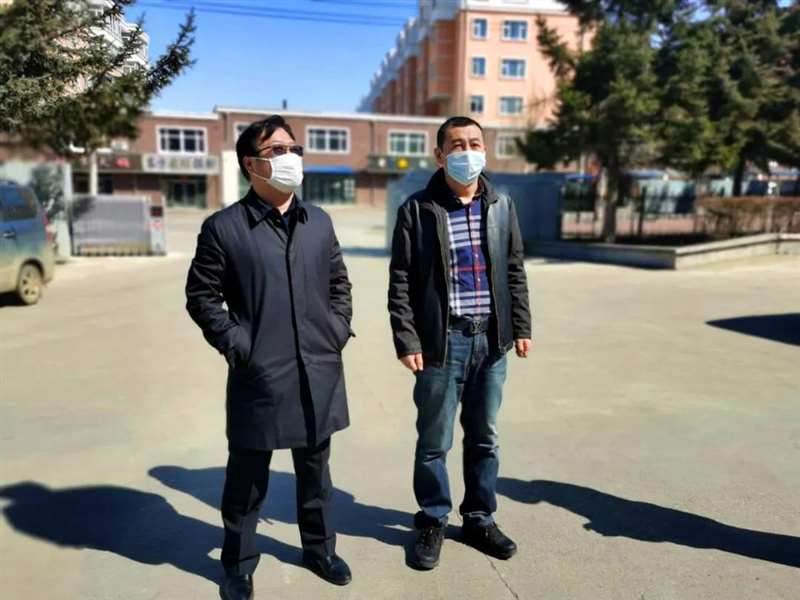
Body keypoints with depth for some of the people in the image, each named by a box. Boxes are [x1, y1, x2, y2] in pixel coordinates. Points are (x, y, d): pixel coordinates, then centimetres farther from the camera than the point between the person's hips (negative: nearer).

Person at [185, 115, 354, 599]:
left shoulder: (319, 221, 8)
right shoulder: (224, 227, -6)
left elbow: (339, 282, 17)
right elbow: (201, 295, -1)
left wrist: (339, 328, 5)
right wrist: (235, 343, -9)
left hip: (319, 372, 4)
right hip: (259, 375, -4)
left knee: (315, 470, 19)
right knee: (247, 477, 12)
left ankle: (320, 548, 40)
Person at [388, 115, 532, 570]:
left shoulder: (502, 207, 9)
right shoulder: (417, 210, -4)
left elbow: (515, 271, 13)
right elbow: (401, 282, -5)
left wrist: (521, 326, 9)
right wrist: (406, 339, -11)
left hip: (491, 340, 4)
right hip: (442, 341, -3)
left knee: (485, 438, 15)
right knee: (434, 441, 7)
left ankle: (480, 519, 32)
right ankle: (433, 523, 27)